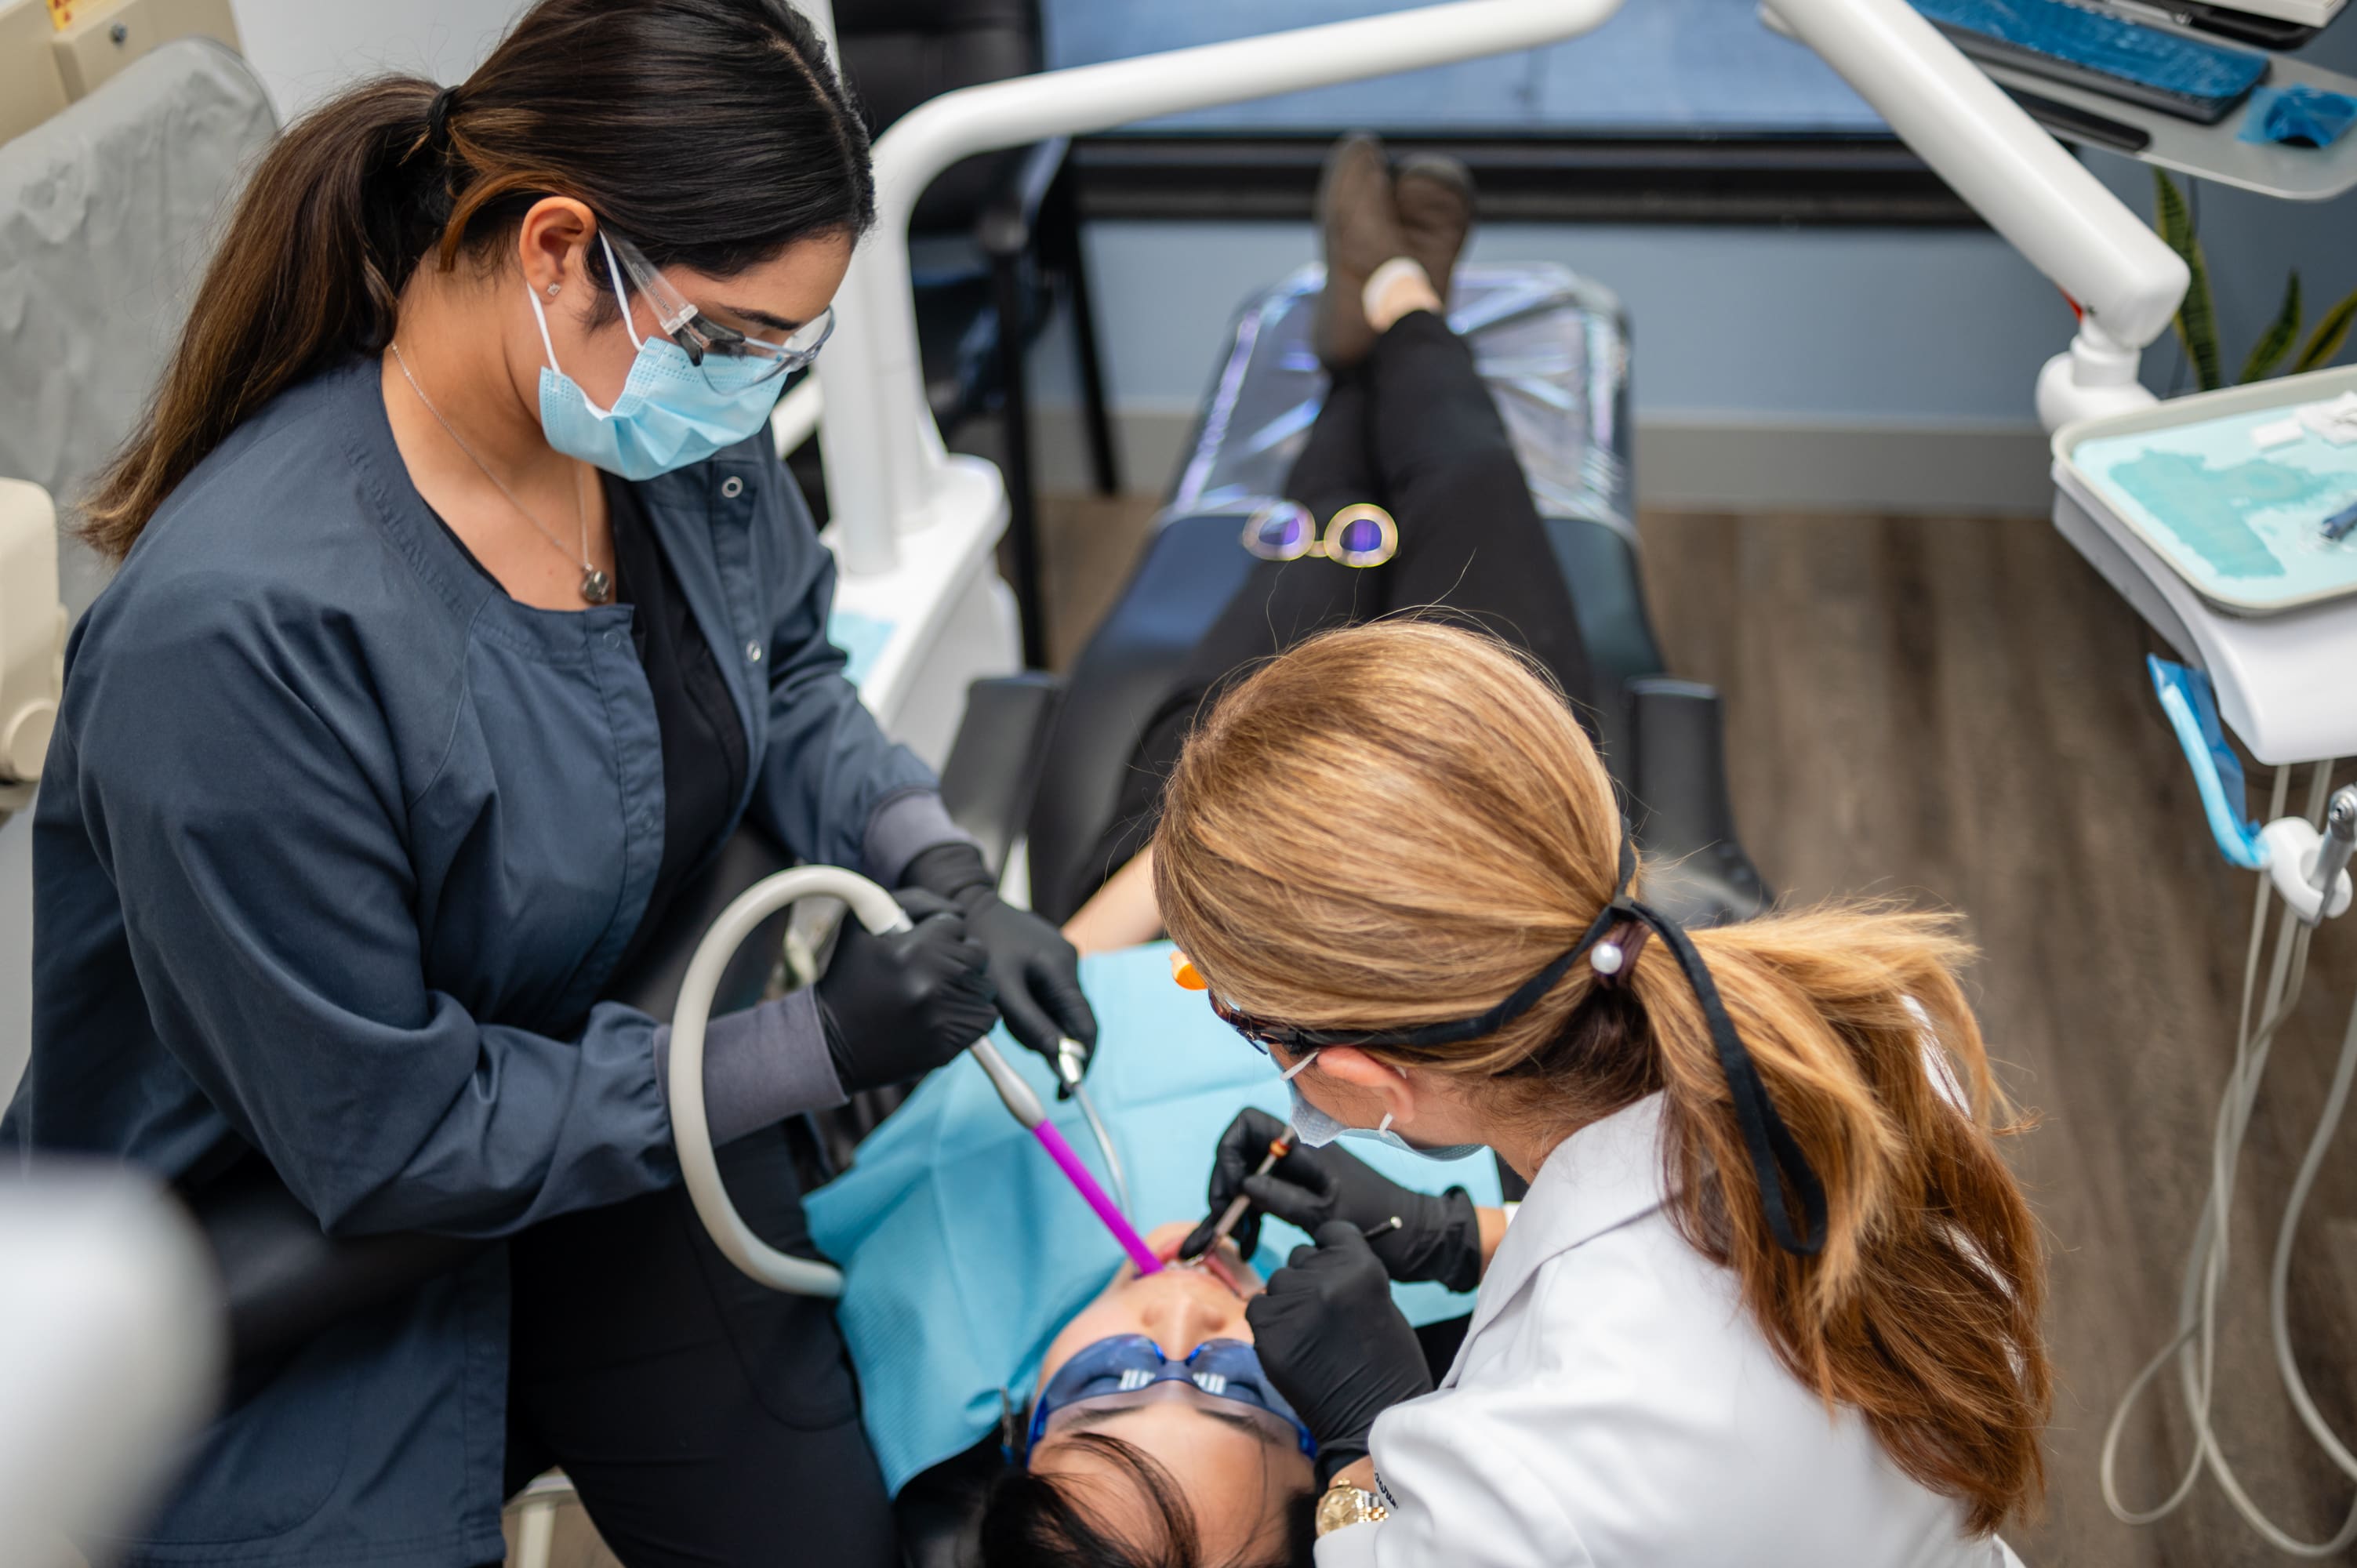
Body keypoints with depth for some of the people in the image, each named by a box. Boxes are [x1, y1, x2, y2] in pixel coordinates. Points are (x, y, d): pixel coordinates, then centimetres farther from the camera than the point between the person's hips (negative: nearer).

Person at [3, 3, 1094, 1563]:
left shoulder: (685, 432, -13)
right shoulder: (245, 628, -34)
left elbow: (785, 675, 8)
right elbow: (378, 1137, -25)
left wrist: (943, 869, -10)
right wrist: (816, 1047, -24)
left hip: (610, 1122, 6)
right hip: (304, 1278, -6)